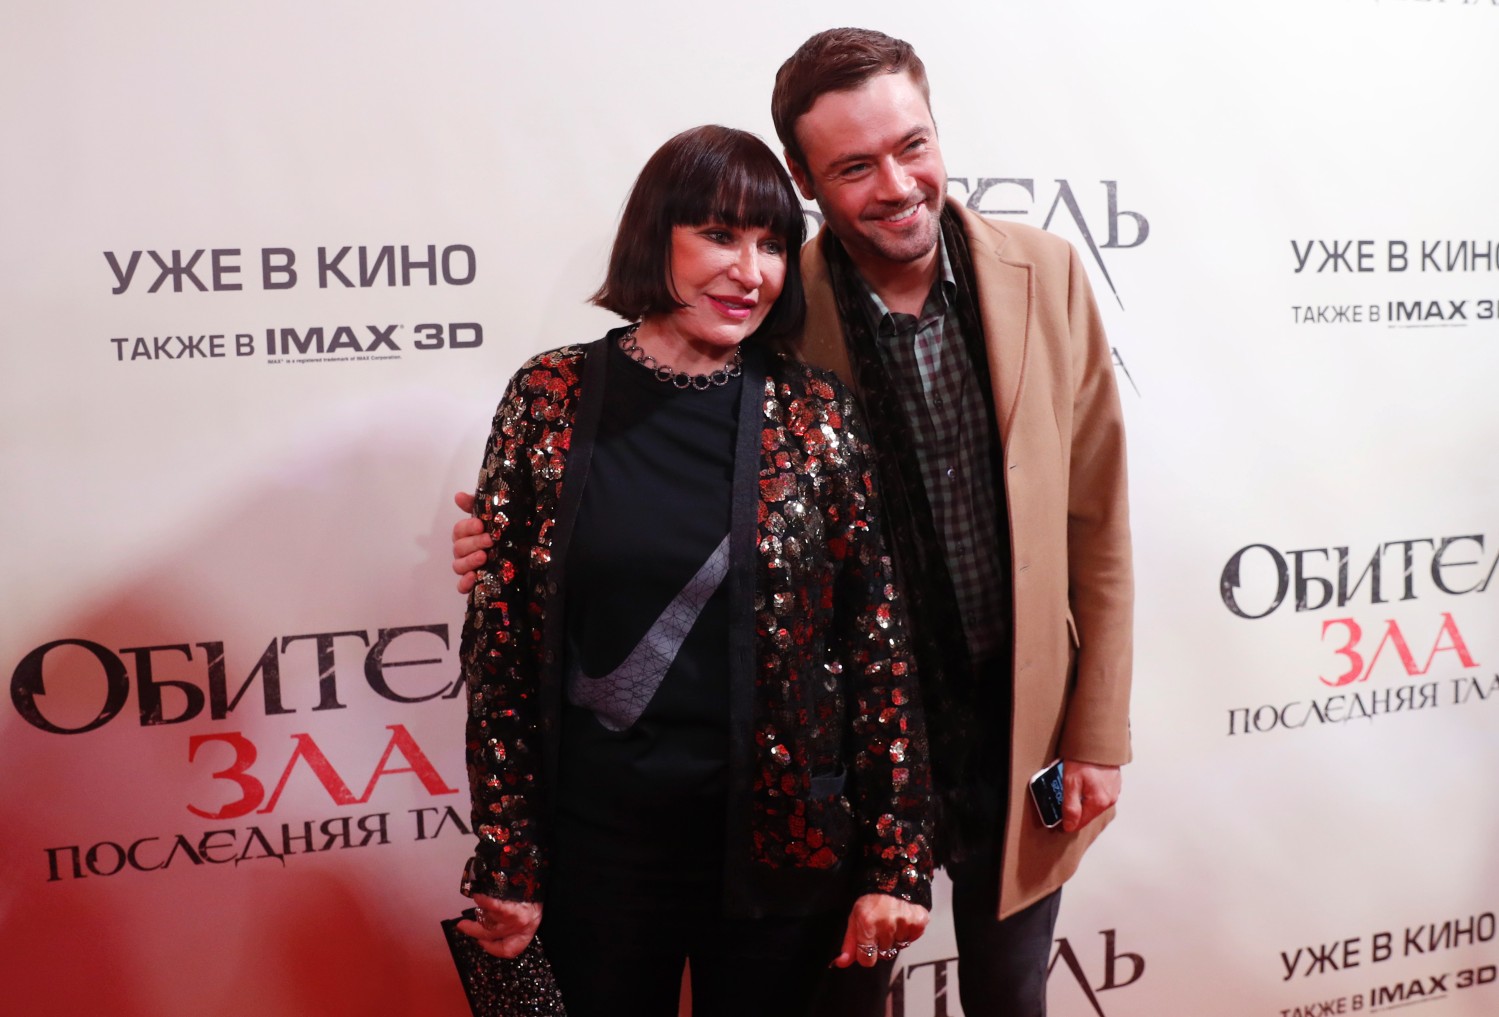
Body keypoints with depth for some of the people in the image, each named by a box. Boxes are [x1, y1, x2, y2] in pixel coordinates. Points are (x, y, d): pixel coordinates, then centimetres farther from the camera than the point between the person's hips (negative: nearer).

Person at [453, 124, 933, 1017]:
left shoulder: (819, 416, -5)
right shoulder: (552, 400, -5)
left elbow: (879, 644, -4)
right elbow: (499, 642, -3)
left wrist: (896, 863, -5)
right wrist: (506, 861, -3)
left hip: (778, 847, 0)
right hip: (595, 842, 0)